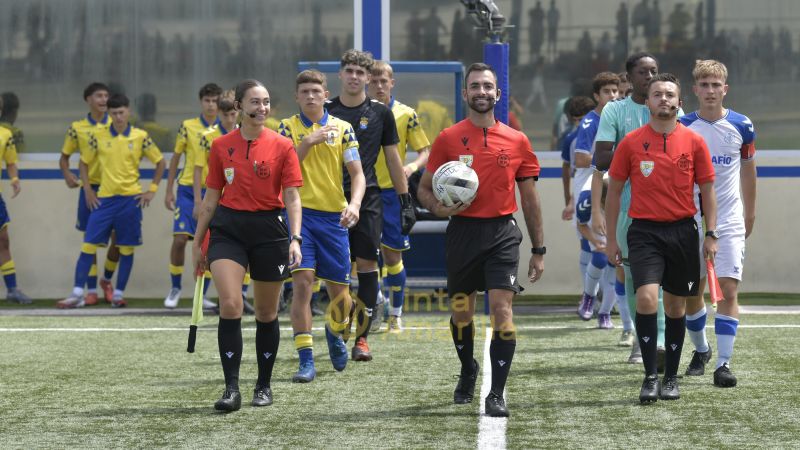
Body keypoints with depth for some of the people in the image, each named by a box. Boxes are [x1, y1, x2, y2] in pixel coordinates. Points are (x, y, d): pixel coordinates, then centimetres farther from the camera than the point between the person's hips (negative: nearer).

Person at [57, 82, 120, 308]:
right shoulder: (77, 128, 2)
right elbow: (64, 156, 10)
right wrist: (67, 175, -9)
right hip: (90, 188, 0)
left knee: (118, 239, 0)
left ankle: (106, 279, 25)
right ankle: (91, 291, 8)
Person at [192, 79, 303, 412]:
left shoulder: (282, 147, -1)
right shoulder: (221, 146, 4)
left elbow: (292, 198, -3)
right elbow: (211, 197, 11)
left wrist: (295, 239, -16)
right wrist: (197, 242, 12)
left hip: (269, 229, 0)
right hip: (228, 228, 0)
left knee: (267, 312, 8)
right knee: (230, 305, -15)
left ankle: (264, 386, 24)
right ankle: (231, 389, -13)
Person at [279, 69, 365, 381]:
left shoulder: (342, 128, 7)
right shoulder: (288, 127, 5)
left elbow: (357, 173, 4)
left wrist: (354, 204, -14)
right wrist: (309, 142, -17)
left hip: (334, 216, 2)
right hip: (300, 214, -2)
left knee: (340, 292, 5)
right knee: (302, 283, -14)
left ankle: (334, 332, 39)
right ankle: (306, 361, -10)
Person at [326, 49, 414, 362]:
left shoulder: (380, 113, 5)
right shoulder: (326, 111, 6)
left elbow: (392, 158, 10)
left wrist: (405, 201, 7)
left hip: (368, 198, 0)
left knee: (367, 265, -4)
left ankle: (362, 337, 1)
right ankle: (339, 332, 10)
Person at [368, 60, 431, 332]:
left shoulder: (406, 114, 1)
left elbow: (425, 152, 2)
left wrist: (413, 166, -19)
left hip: (392, 191, -1)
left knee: (392, 255, 3)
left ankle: (395, 315, 13)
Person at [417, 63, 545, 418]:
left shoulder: (517, 141, 5)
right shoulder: (448, 139, 2)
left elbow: (529, 198, 10)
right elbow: (424, 188, 8)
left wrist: (538, 249, 9)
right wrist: (439, 208, -15)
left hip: (502, 233, -1)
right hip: (462, 232, 1)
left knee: (502, 310, -12)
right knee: (461, 312, 11)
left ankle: (496, 394, -8)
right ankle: (468, 371, 39)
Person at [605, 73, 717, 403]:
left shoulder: (694, 142, 3)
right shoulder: (631, 142, 1)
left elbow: (707, 190, 8)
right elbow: (614, 191, 7)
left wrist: (710, 234, 0)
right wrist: (611, 239, 5)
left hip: (683, 231, 1)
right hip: (644, 231, -1)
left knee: (676, 306, 8)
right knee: (646, 298, -18)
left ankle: (671, 377, 21)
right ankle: (650, 376, -8)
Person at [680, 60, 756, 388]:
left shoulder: (741, 126, -1)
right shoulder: (682, 127, -3)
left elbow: (748, 172, 12)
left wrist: (750, 214, 17)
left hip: (729, 223, -1)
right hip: (690, 222, 1)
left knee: (728, 289, -11)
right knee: (692, 294, 7)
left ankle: (723, 363, -10)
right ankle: (700, 350, 30)